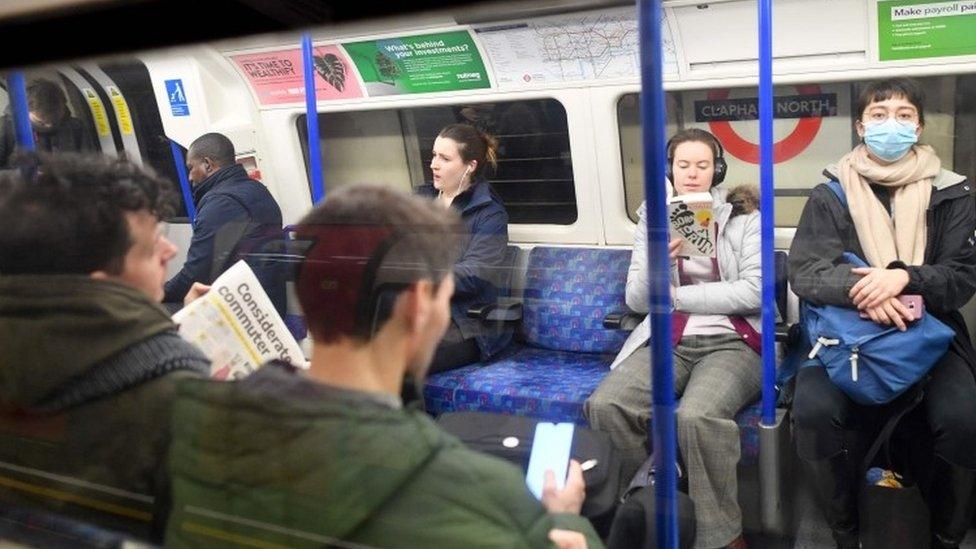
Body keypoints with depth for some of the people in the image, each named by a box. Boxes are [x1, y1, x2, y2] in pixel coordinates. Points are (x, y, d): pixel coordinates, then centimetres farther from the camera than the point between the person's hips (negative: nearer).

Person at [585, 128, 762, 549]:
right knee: (605, 405, -26)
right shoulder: (652, 218, 15)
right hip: (667, 342, 3)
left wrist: (677, 296, -6)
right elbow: (637, 300, 8)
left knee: (696, 416, -35)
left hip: (731, 341, -3)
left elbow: (754, 292, -7)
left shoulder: (744, 216, 6)